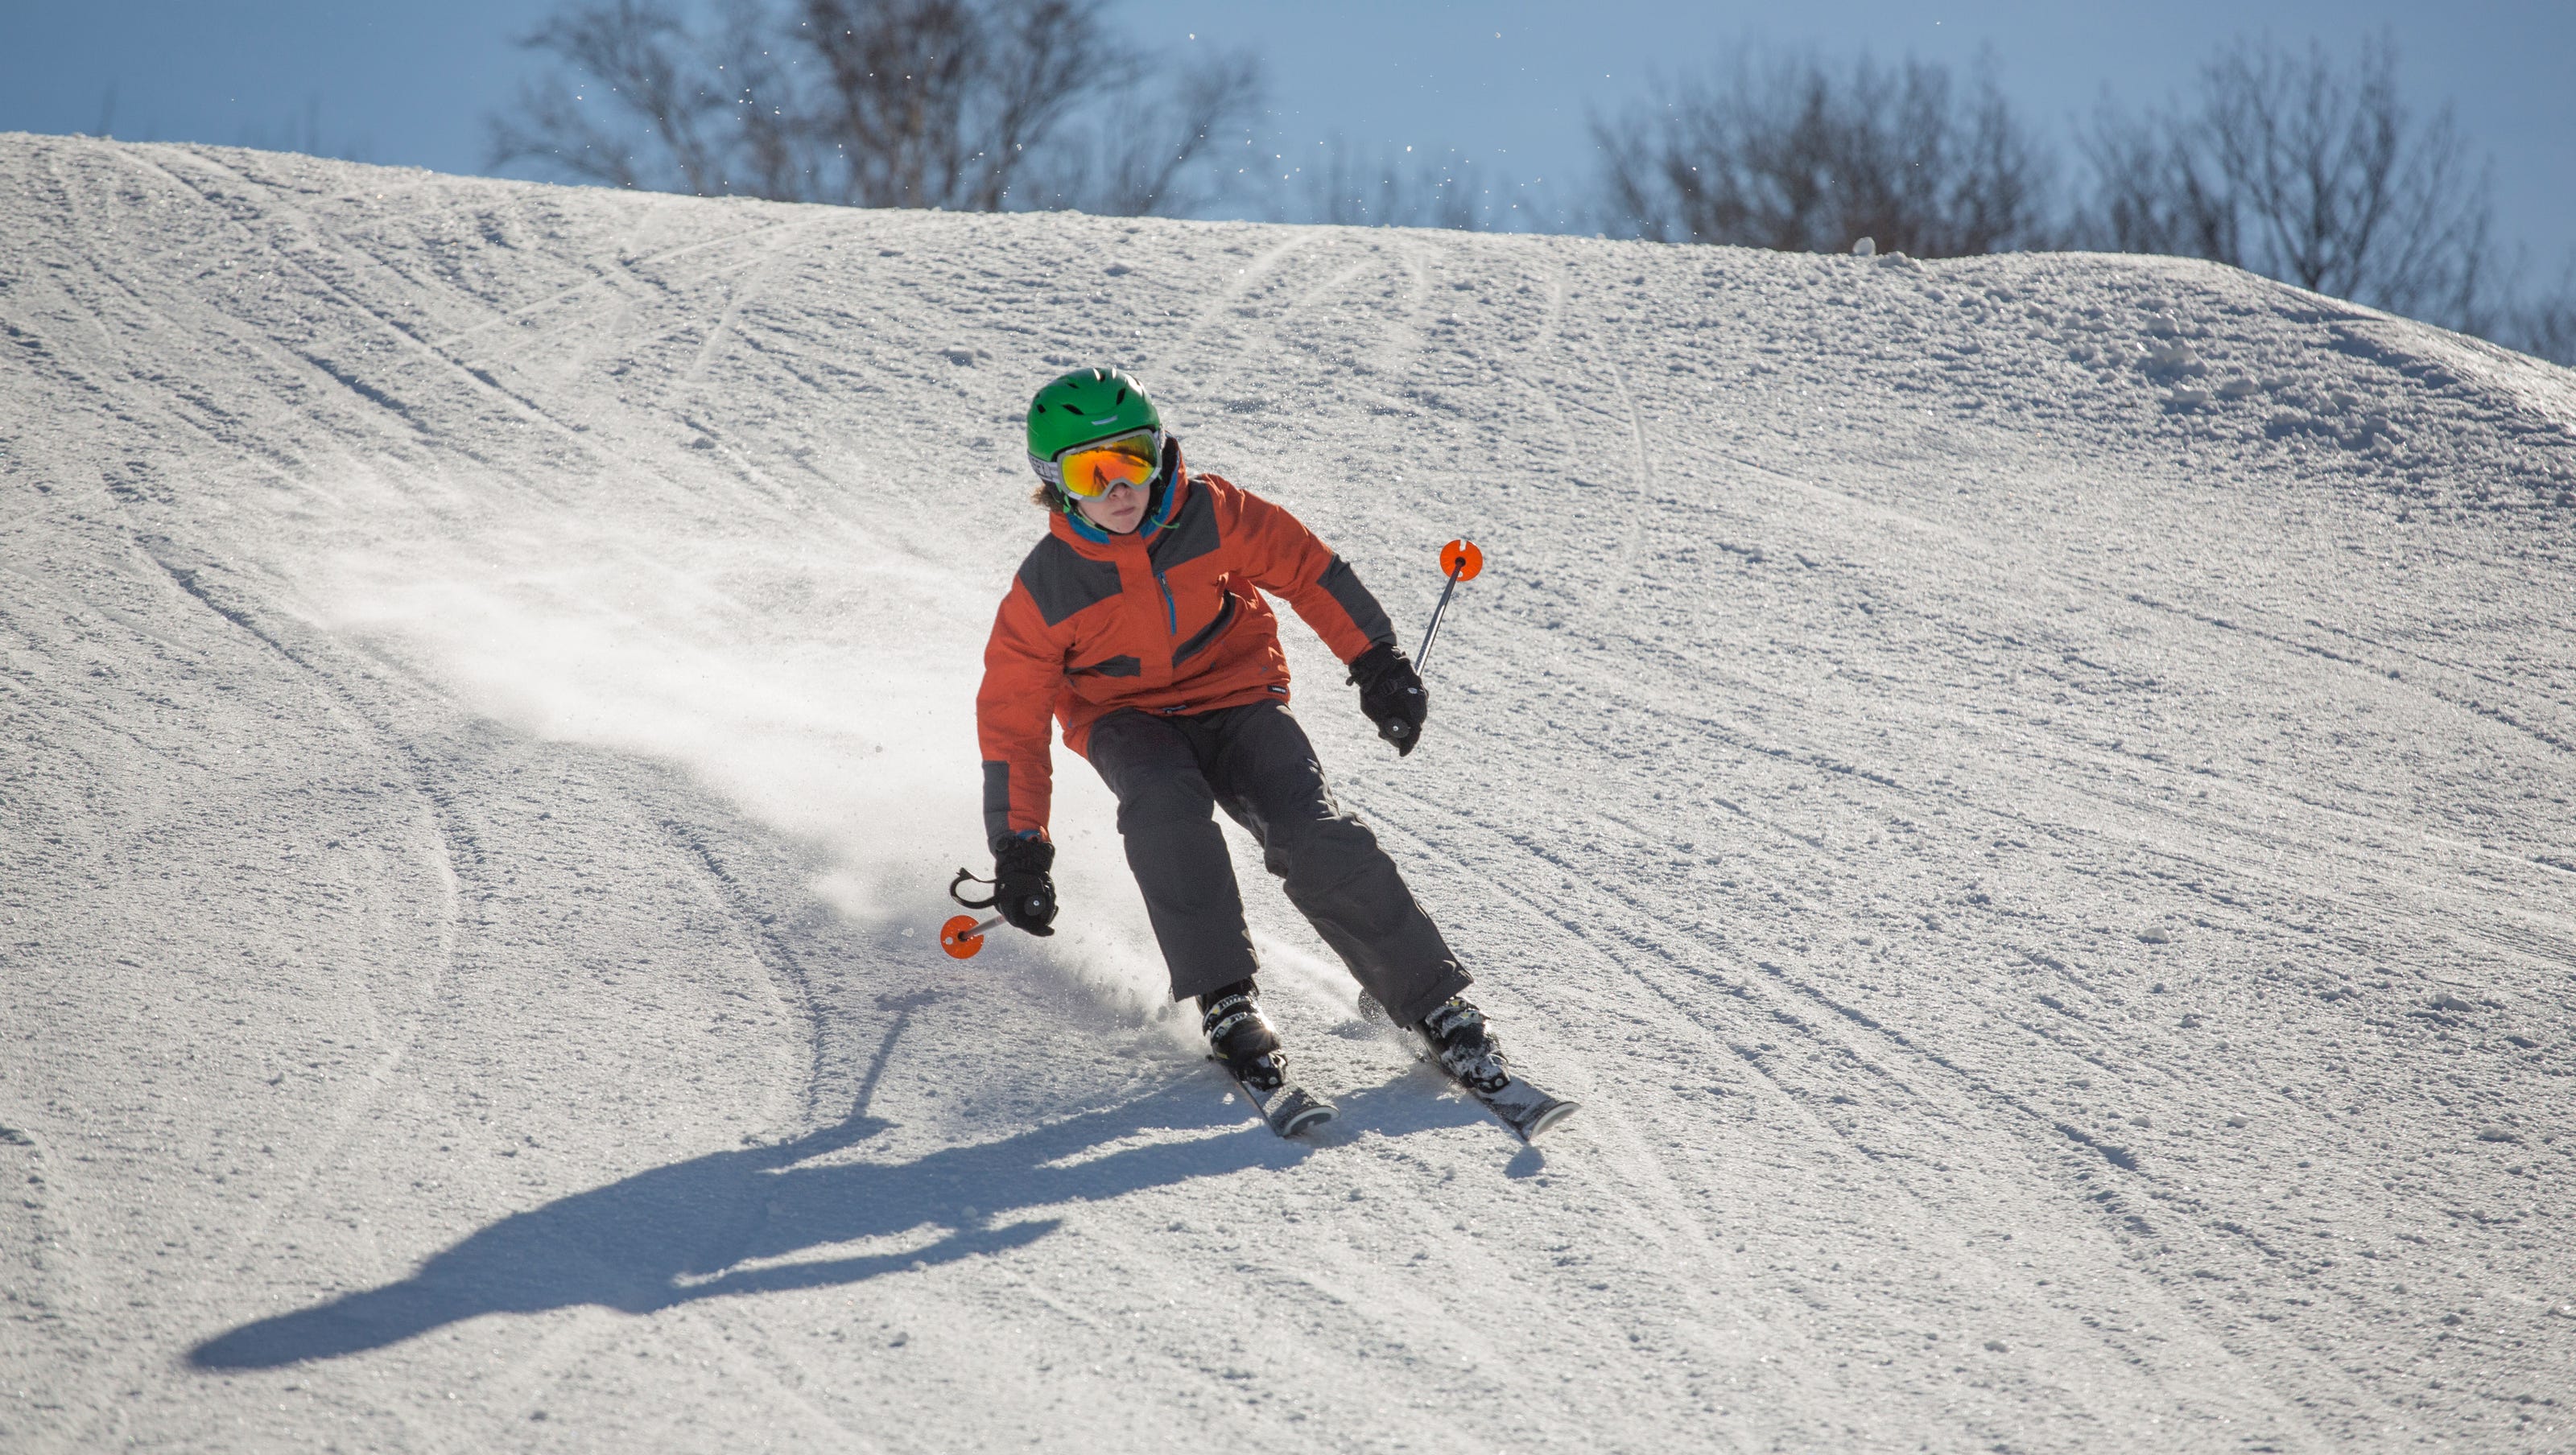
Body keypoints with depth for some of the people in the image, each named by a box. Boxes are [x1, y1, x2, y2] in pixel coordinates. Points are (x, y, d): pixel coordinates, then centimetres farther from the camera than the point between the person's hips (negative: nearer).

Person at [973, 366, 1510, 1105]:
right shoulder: (1045, 592, -16)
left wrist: (1377, 662, -1)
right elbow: (1013, 718, -8)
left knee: (1318, 843, -21)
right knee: (1166, 809, -35)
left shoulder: (1212, 515, -15)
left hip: (1236, 697, 1)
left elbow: (1307, 570, -1)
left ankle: (1434, 1002, -11)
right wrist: (1019, 847, -11)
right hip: (1127, 720, -1)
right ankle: (1226, 1002, -28)